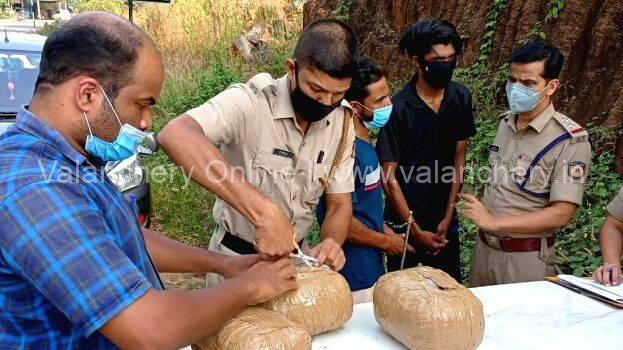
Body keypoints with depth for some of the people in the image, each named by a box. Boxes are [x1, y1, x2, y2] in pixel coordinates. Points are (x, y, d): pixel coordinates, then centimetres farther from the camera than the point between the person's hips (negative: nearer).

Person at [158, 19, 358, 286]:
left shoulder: (341, 122, -9)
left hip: (295, 256, 5)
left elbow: (340, 204, -3)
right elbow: (175, 135, -46)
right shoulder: (249, 102, -27)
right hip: (238, 260, -4)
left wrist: (332, 243, -26)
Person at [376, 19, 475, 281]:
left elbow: (459, 159, 2)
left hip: (444, 221, 4)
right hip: (405, 221, -4)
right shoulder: (398, 108, -18)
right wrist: (416, 230, -10)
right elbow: (389, 176, -13)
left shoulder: (461, 98, -4)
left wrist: (448, 218, 0)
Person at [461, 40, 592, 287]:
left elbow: (561, 214, -21)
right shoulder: (506, 123, 4)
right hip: (484, 247, 6)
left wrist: (493, 221, -22)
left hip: (526, 257, -6)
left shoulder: (570, 140, -17)